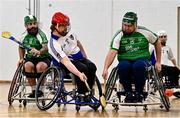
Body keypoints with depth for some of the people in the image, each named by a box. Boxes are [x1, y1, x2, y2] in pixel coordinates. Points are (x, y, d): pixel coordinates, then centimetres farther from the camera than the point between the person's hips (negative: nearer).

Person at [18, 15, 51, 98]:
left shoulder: (41, 35, -14)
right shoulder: (24, 36, 1)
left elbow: (45, 47, -30)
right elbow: (21, 48, 21)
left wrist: (39, 52, -51)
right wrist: (21, 58, 7)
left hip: (43, 58, -3)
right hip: (30, 58, 3)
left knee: (40, 66, -36)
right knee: (28, 65, -31)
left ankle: (41, 89, -17)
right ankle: (34, 90, -17)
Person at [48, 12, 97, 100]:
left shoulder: (69, 32, -5)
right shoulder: (53, 44, -26)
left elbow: (78, 43, 16)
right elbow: (66, 62, -37)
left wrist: (85, 58, 17)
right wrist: (79, 74, -49)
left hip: (79, 57, 6)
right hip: (64, 64, -6)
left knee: (92, 67, -21)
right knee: (83, 68, -32)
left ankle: (88, 93, -9)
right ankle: (81, 95, -18)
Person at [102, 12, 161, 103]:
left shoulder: (145, 32, 0)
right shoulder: (119, 36, -3)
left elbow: (157, 43, 15)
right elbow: (112, 52, -16)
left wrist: (158, 62, 13)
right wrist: (105, 69, -30)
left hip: (142, 59, 0)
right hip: (125, 61, 1)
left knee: (139, 65, -36)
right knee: (122, 66, -35)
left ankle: (139, 93, -17)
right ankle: (128, 93, -15)